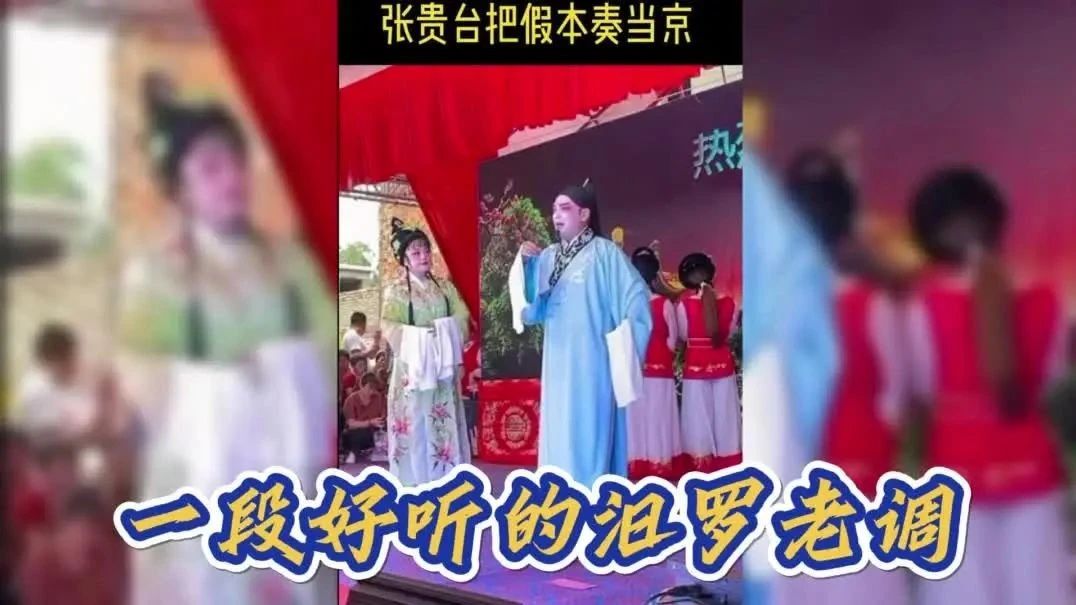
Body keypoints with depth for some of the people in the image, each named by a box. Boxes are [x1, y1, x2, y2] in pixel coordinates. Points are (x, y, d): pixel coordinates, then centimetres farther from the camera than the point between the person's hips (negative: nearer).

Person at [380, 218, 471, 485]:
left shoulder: (445, 287, 11)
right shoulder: (396, 290, -1)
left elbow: (461, 318, 5)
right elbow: (389, 325, -9)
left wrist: (447, 339, -10)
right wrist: (419, 338, -17)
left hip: (442, 364, 4)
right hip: (412, 363, -4)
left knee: (443, 416, 5)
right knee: (413, 416, -3)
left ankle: (443, 470, 13)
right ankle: (413, 476, 2)